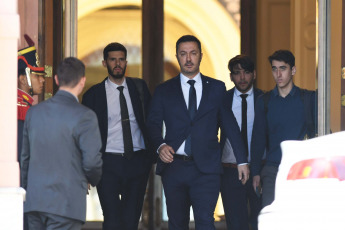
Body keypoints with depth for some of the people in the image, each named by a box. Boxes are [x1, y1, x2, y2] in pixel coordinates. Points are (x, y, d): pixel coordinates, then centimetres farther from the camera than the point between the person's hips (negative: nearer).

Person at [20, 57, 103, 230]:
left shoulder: (34, 112, 8)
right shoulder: (84, 116, -10)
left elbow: (24, 157, 14)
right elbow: (91, 161, -12)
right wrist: (93, 180, 11)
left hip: (34, 201, 6)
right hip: (66, 203, -6)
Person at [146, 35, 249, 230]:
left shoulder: (217, 88, 11)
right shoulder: (164, 91, 11)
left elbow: (230, 124, 12)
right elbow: (153, 124, 5)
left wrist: (242, 161, 9)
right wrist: (161, 145, -16)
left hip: (206, 168, -1)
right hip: (174, 167, 1)